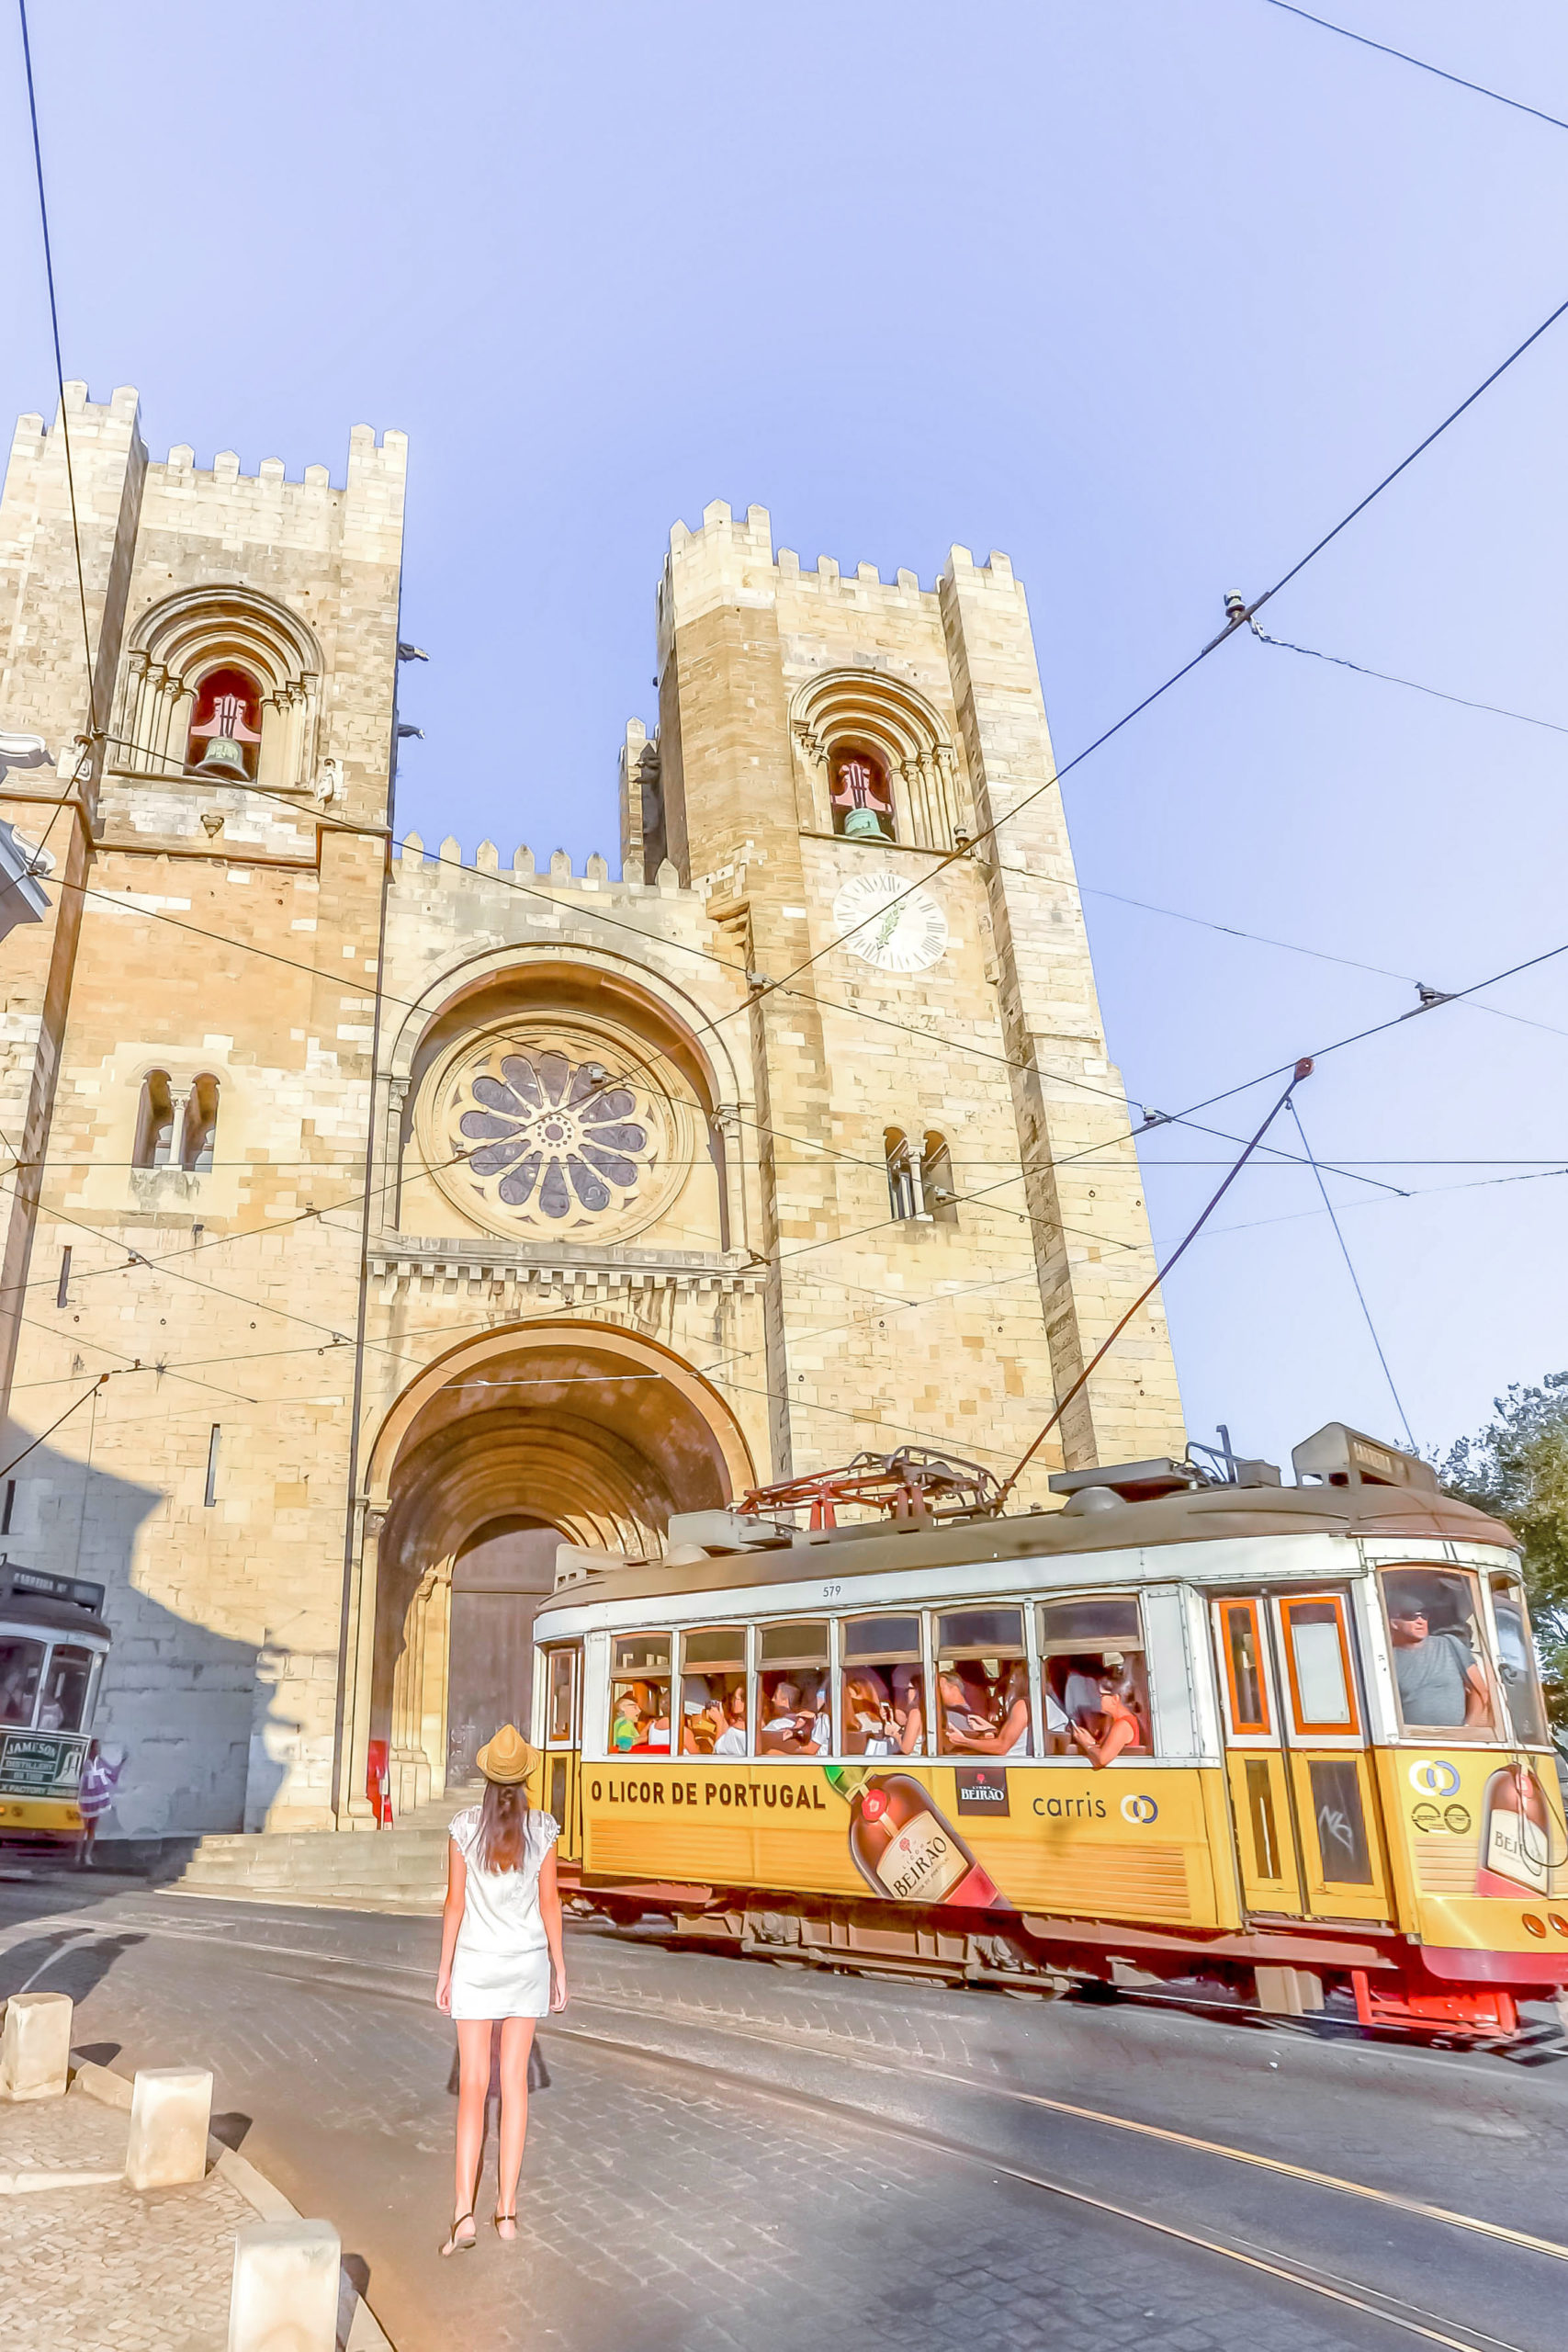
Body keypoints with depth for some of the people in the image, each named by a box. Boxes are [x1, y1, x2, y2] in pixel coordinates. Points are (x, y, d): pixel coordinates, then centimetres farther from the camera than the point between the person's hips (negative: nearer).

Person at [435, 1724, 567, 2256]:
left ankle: (464, 2213, -2)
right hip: (527, 1961, 1)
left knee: (473, 2086, 6)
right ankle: (506, 2210, 16)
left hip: (476, 1961, -1)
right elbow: (549, 1902, -3)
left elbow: (455, 1902, -6)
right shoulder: (542, 1828, -8)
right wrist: (559, 1967, 7)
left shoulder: (464, 1825, -10)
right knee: (514, 2082, 11)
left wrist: (444, 1970, 4)